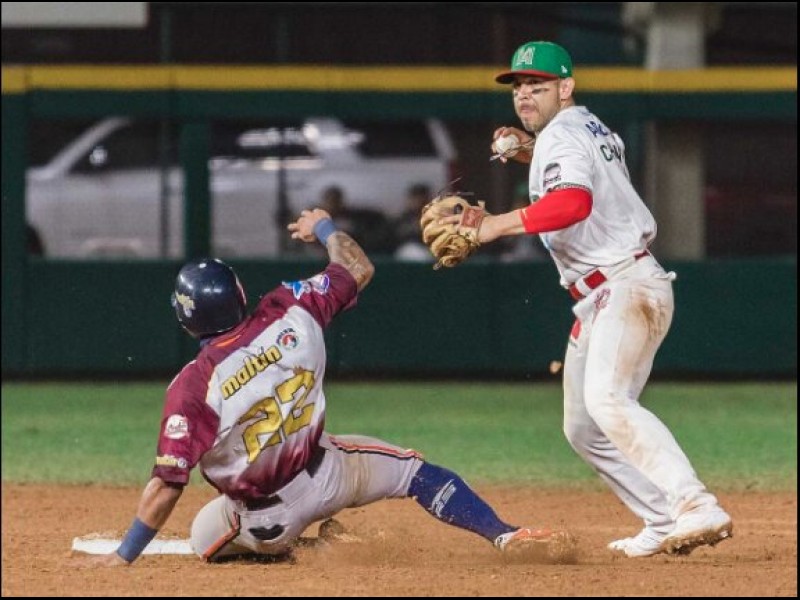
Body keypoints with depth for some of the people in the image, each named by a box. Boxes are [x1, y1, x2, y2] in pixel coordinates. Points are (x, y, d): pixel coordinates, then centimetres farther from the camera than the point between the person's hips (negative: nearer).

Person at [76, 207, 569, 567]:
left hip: (263, 520, -2)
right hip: (327, 474, 2)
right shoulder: (291, 317, -17)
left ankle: (279, 550, 5)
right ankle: (504, 535, 8)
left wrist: (123, 557, -17)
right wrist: (324, 227, 20)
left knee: (204, 538, 30)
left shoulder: (193, 388, -26)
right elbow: (359, 269, 0)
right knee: (412, 469, 23)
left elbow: (167, 485, -25)